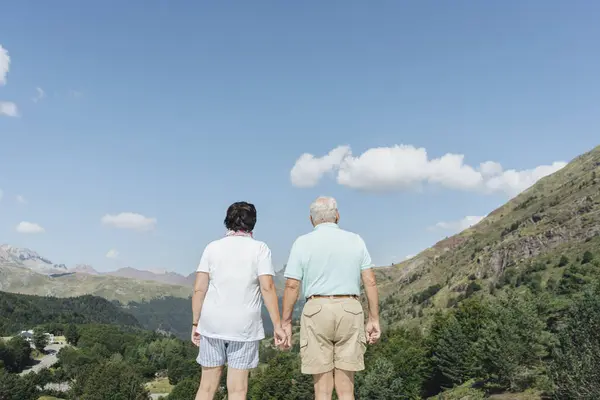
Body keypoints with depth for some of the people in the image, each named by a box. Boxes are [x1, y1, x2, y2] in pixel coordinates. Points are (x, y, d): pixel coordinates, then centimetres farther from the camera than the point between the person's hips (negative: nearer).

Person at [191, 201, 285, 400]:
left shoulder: (212, 247, 4)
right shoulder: (259, 248, -2)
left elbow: (199, 289, 0)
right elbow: (267, 288, -10)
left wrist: (195, 323, 8)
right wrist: (277, 325, -7)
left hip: (212, 324, 3)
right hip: (244, 326, -2)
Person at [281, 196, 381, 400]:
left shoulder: (302, 242, 0)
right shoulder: (355, 240, 6)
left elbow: (291, 286, -4)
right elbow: (370, 282, 3)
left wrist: (286, 323, 3)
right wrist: (374, 319, 7)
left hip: (317, 312, -1)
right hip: (349, 311, 2)